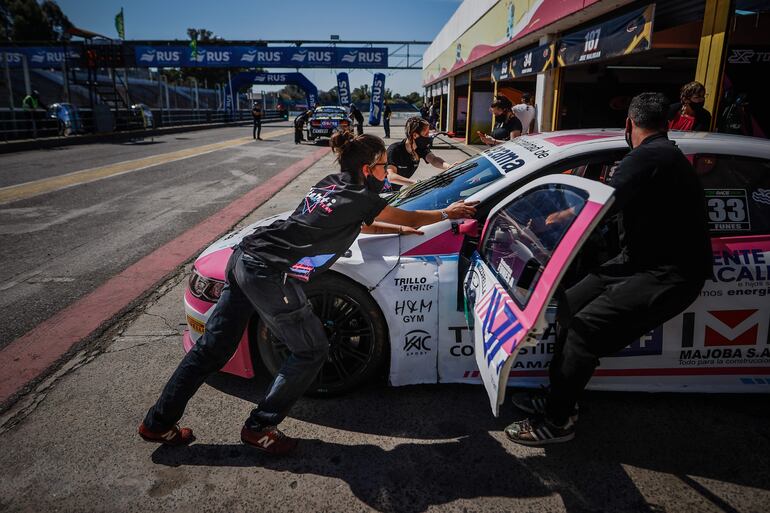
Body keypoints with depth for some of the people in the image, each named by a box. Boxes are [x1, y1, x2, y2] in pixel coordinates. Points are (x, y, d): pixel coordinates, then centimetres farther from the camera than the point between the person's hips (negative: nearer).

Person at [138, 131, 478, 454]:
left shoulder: (330, 184, 20)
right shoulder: (361, 198, -2)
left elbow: (362, 225, 36)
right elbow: (411, 219, 12)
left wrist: (398, 229, 36)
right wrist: (449, 213, 28)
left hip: (244, 257, 9)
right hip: (270, 275, -9)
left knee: (213, 347, 17)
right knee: (311, 353, 8)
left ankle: (158, 423, 28)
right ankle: (259, 428, 18)